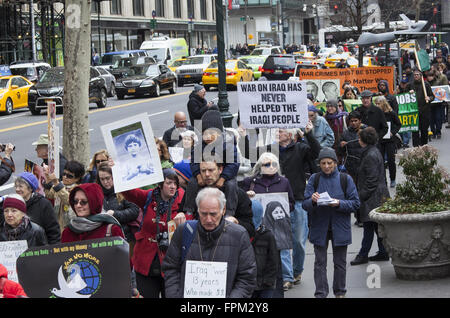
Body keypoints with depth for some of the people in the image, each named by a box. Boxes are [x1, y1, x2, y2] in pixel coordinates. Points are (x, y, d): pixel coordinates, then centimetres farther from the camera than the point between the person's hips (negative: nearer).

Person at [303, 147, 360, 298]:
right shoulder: (314, 179, 2)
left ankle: (340, 292, 22)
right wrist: (313, 201, -22)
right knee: (320, 263, 0)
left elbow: (355, 203, -1)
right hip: (319, 228, 0)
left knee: (340, 263, 8)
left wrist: (339, 204, -17)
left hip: (340, 228, 0)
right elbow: (305, 204, 0)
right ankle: (320, 293, 6)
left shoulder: (345, 179, -1)